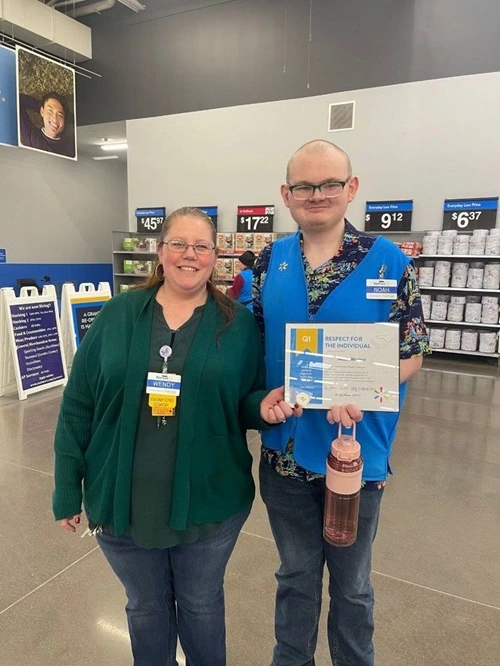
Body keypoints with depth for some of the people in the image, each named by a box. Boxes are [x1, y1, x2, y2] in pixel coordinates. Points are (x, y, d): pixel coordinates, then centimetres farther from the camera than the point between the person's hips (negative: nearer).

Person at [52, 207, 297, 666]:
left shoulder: (239, 324, -4)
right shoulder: (116, 316, -3)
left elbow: (249, 403, 3)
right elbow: (78, 406, -1)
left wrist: (264, 405, -21)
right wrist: (68, 489, 0)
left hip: (209, 502, 0)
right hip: (122, 502, 1)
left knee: (202, 605, 23)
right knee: (146, 606, 24)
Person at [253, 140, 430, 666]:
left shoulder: (388, 261, -10)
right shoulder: (271, 259, 0)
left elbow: (412, 354, -7)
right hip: (285, 451, 3)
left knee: (351, 584, 21)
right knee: (295, 575, 24)